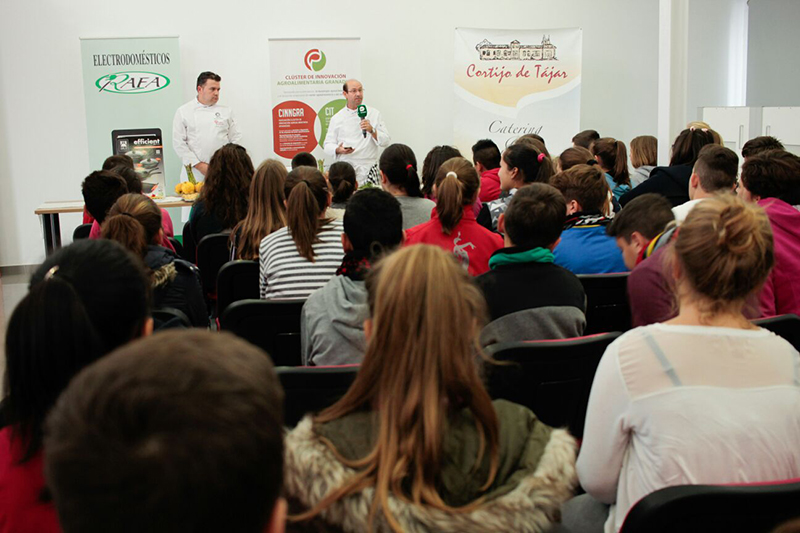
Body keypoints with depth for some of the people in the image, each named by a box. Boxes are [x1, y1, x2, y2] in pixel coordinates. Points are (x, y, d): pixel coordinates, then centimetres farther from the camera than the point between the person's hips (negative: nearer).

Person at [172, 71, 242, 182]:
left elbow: (236, 140, 8)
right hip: (194, 173, -1)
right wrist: (199, 165, -7)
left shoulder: (226, 111, 10)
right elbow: (179, 143, -1)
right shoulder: (183, 112, 4)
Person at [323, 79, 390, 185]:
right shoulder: (337, 118, 9)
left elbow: (386, 141, 4)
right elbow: (328, 145, 9)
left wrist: (372, 130, -13)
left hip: (368, 169, 0)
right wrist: (339, 150, -12)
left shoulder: (374, 113, 9)